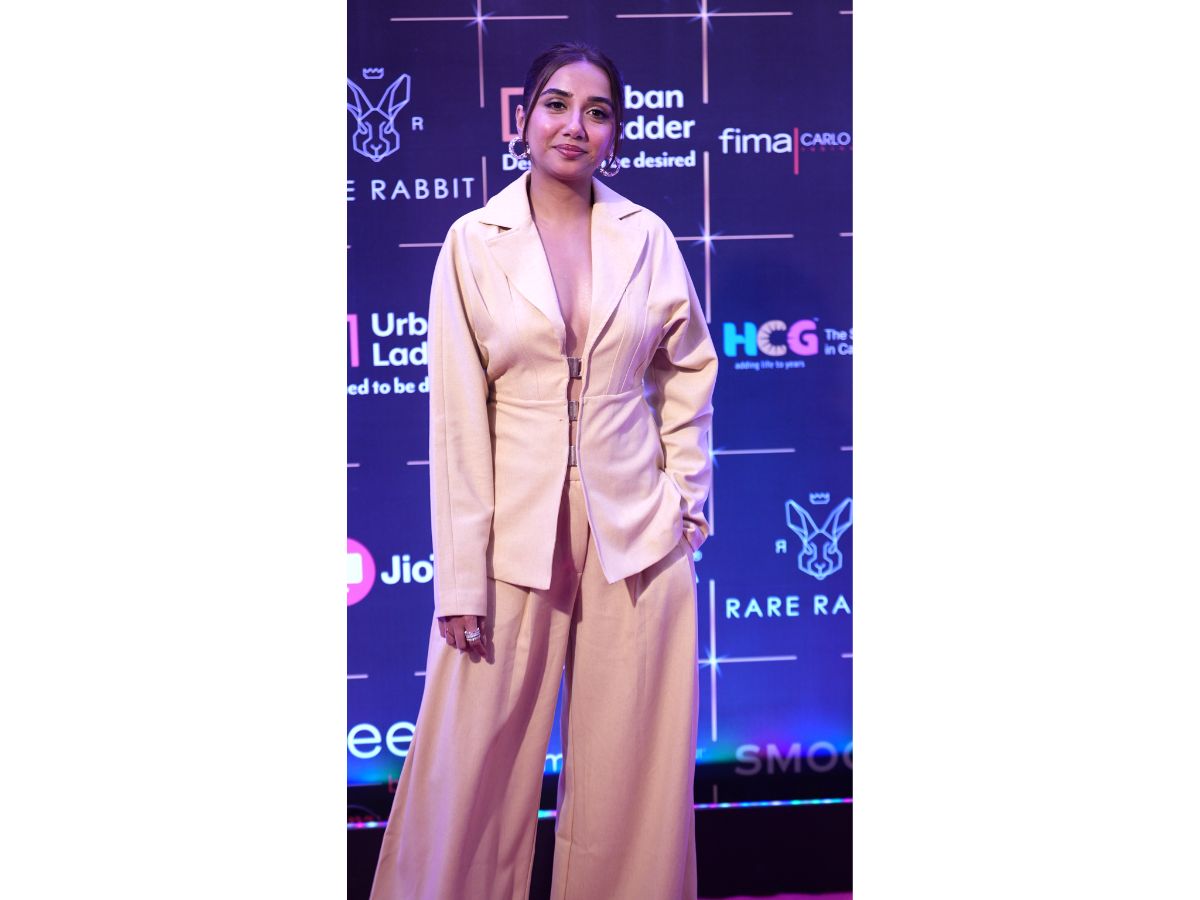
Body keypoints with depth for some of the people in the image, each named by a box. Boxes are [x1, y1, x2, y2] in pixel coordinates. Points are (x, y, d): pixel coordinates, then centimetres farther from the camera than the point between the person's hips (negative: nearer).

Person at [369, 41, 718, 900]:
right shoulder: (473, 241, -3)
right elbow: (457, 417, -6)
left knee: (630, 771, 10)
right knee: (477, 765, 5)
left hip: (637, 532, 2)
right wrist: (461, 577, -9)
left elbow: (690, 365, 13)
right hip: (515, 531, -1)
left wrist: (688, 492, 5)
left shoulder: (647, 236, 3)